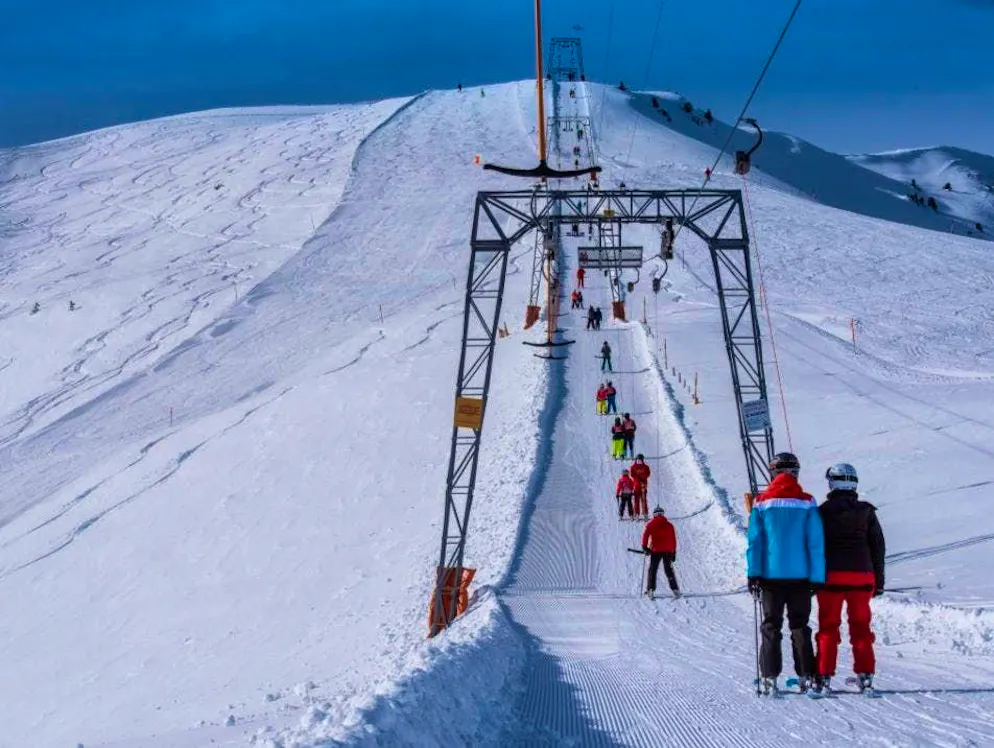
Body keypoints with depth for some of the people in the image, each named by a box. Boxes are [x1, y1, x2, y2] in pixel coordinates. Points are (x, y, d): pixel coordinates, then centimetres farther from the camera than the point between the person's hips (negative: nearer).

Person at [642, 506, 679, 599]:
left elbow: (645, 535, -6)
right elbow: (673, 539, 11)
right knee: (669, 570, 12)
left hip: (656, 550, -2)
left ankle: (650, 590, -8)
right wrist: (674, 552, 15)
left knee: (653, 570, 4)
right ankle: (675, 589, 6)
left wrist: (644, 547, -1)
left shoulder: (650, 524, 5)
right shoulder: (669, 525, 11)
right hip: (668, 551, 2)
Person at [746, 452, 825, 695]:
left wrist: (753, 573, -3)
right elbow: (816, 543, -2)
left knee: (771, 626, 7)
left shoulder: (761, 504, -2)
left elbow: (754, 541, -4)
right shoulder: (807, 503, -2)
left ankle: (770, 677, 1)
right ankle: (806, 676, 5)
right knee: (799, 626, 9)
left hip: (770, 575, 0)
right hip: (800, 575, 0)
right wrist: (817, 577, 1)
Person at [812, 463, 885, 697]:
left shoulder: (823, 511, -3)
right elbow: (878, 547, 8)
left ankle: (824, 677, -1)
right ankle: (865, 675, 6)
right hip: (862, 576, 2)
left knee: (828, 627, 2)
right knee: (861, 627, 9)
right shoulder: (867, 512, 6)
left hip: (831, 576, -2)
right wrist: (878, 580, 15)